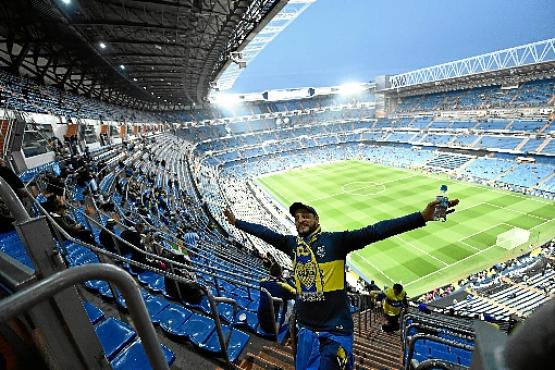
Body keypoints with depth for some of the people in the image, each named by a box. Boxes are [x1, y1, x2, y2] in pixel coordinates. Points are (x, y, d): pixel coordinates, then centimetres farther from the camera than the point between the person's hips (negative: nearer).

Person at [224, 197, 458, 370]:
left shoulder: (335, 240, -13)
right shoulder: (292, 243, 0)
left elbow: (374, 232, -22)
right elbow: (264, 232, 10)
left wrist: (422, 216, -31)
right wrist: (236, 222, 19)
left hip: (334, 330, -4)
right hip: (306, 329, 5)